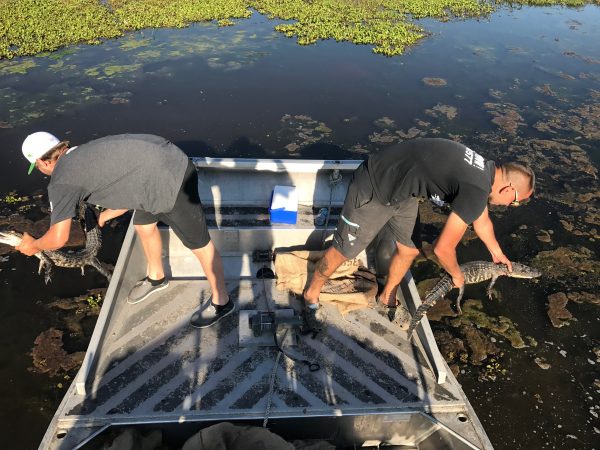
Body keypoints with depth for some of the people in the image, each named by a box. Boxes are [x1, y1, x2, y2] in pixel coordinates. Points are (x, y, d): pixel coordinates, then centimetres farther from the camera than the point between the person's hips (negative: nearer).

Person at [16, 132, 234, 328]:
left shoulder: (61, 180, -3)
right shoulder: (84, 155, 21)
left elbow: (58, 239, -1)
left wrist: (33, 245, 20)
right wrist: (101, 217, 44)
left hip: (172, 181, -9)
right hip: (171, 160, 9)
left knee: (199, 244, 6)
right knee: (144, 225, 26)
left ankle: (221, 302, 25)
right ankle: (156, 277, 50)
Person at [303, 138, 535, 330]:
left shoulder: (485, 172, 3)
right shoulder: (476, 191, -27)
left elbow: (481, 220, 23)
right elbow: (443, 248, -20)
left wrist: (497, 253, 39)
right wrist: (457, 276, 1)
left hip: (401, 190, 9)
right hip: (372, 190, -9)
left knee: (409, 251, 14)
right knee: (343, 250, 6)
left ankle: (387, 298, 38)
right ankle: (311, 295, 29)